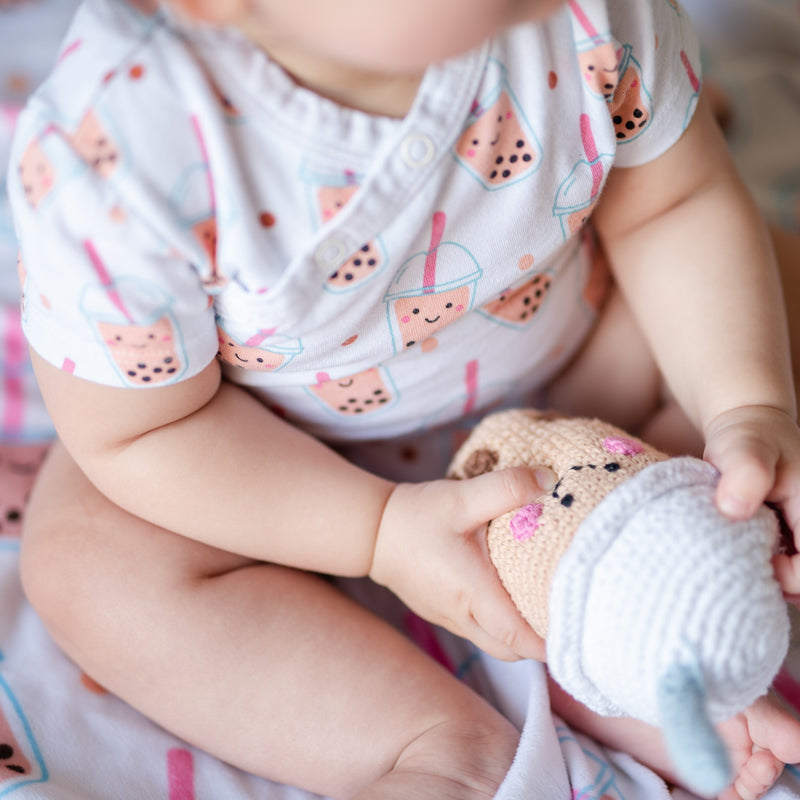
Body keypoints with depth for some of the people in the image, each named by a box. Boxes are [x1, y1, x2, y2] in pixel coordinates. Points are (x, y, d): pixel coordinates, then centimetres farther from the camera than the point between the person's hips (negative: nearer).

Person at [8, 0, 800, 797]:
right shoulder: (107, 146, -38)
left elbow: (676, 204, -12)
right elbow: (137, 431, -25)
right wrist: (380, 534, -28)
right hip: (281, 440, -2)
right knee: (86, 565, -21)